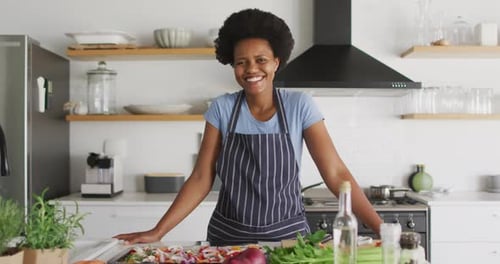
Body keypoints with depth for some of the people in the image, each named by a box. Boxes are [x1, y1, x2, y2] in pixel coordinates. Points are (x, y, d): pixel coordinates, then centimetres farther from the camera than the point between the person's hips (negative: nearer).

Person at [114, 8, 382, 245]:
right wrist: (157, 232, -11)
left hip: (287, 235, -1)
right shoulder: (221, 108, -4)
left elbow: (336, 174, -10)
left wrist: (381, 228, -17)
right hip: (228, 238, 1)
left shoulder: (299, 105, -8)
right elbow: (201, 179, -3)